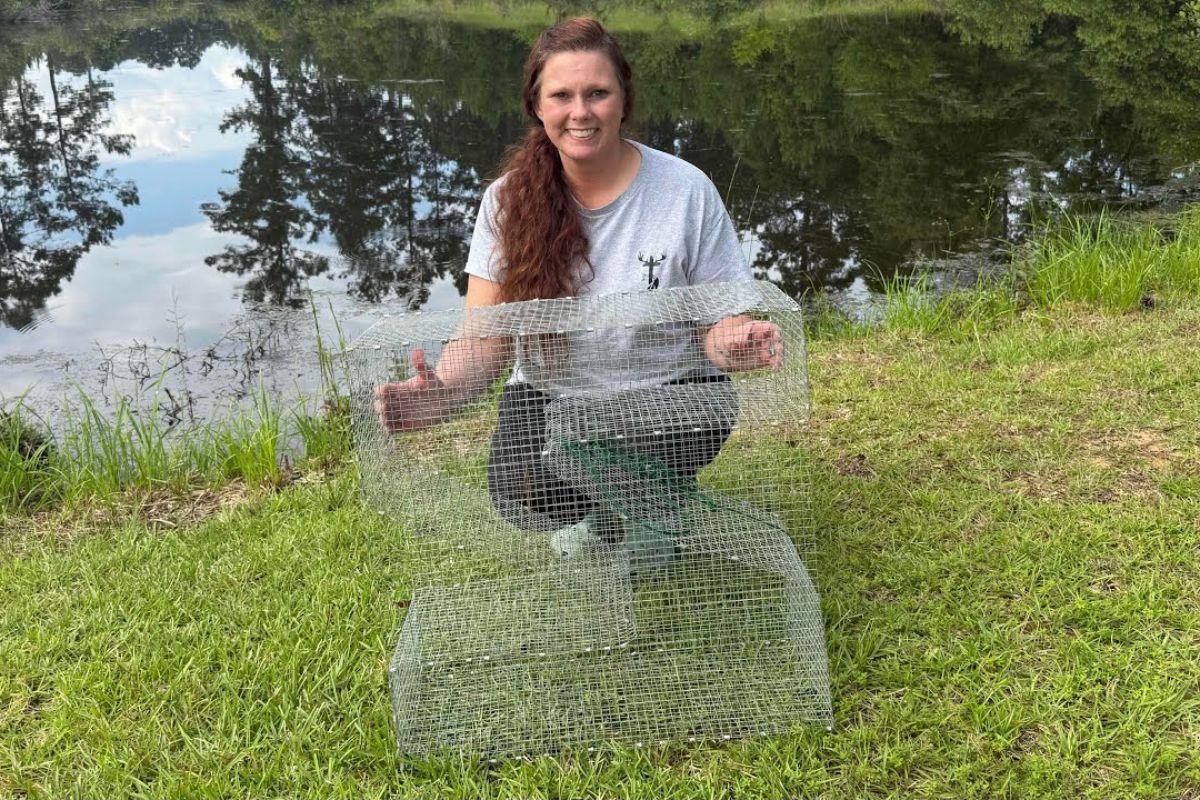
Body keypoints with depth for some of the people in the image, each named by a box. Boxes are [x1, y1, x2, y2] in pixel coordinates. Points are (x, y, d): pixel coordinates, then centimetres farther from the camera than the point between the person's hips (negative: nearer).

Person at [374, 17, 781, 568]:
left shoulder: (686, 190, -9)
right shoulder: (509, 199, -4)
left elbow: (718, 319, -6)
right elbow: (486, 337, -9)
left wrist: (733, 343, -32)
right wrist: (444, 391, -32)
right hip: (549, 395, 2)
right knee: (520, 493, -27)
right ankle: (579, 523, 12)